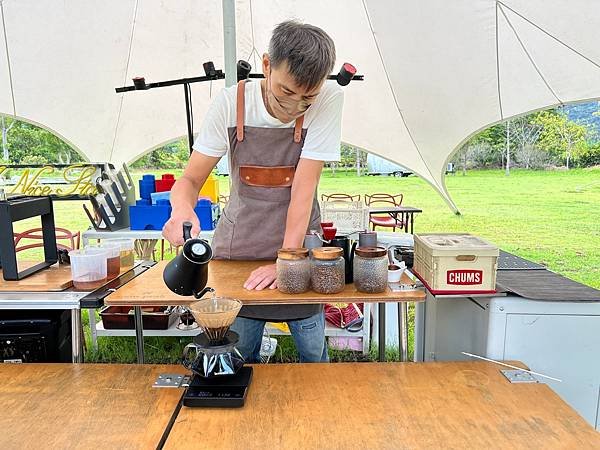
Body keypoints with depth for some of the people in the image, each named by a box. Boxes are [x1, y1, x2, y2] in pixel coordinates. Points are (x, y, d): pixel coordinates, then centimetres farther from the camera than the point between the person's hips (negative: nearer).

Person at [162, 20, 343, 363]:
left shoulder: (329, 99, -13)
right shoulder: (231, 103, -10)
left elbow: (305, 184, -18)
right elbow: (191, 180, -8)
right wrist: (182, 208, -31)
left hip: (298, 246, 0)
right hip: (238, 246, 1)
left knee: (315, 355, 10)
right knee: (238, 356, 9)